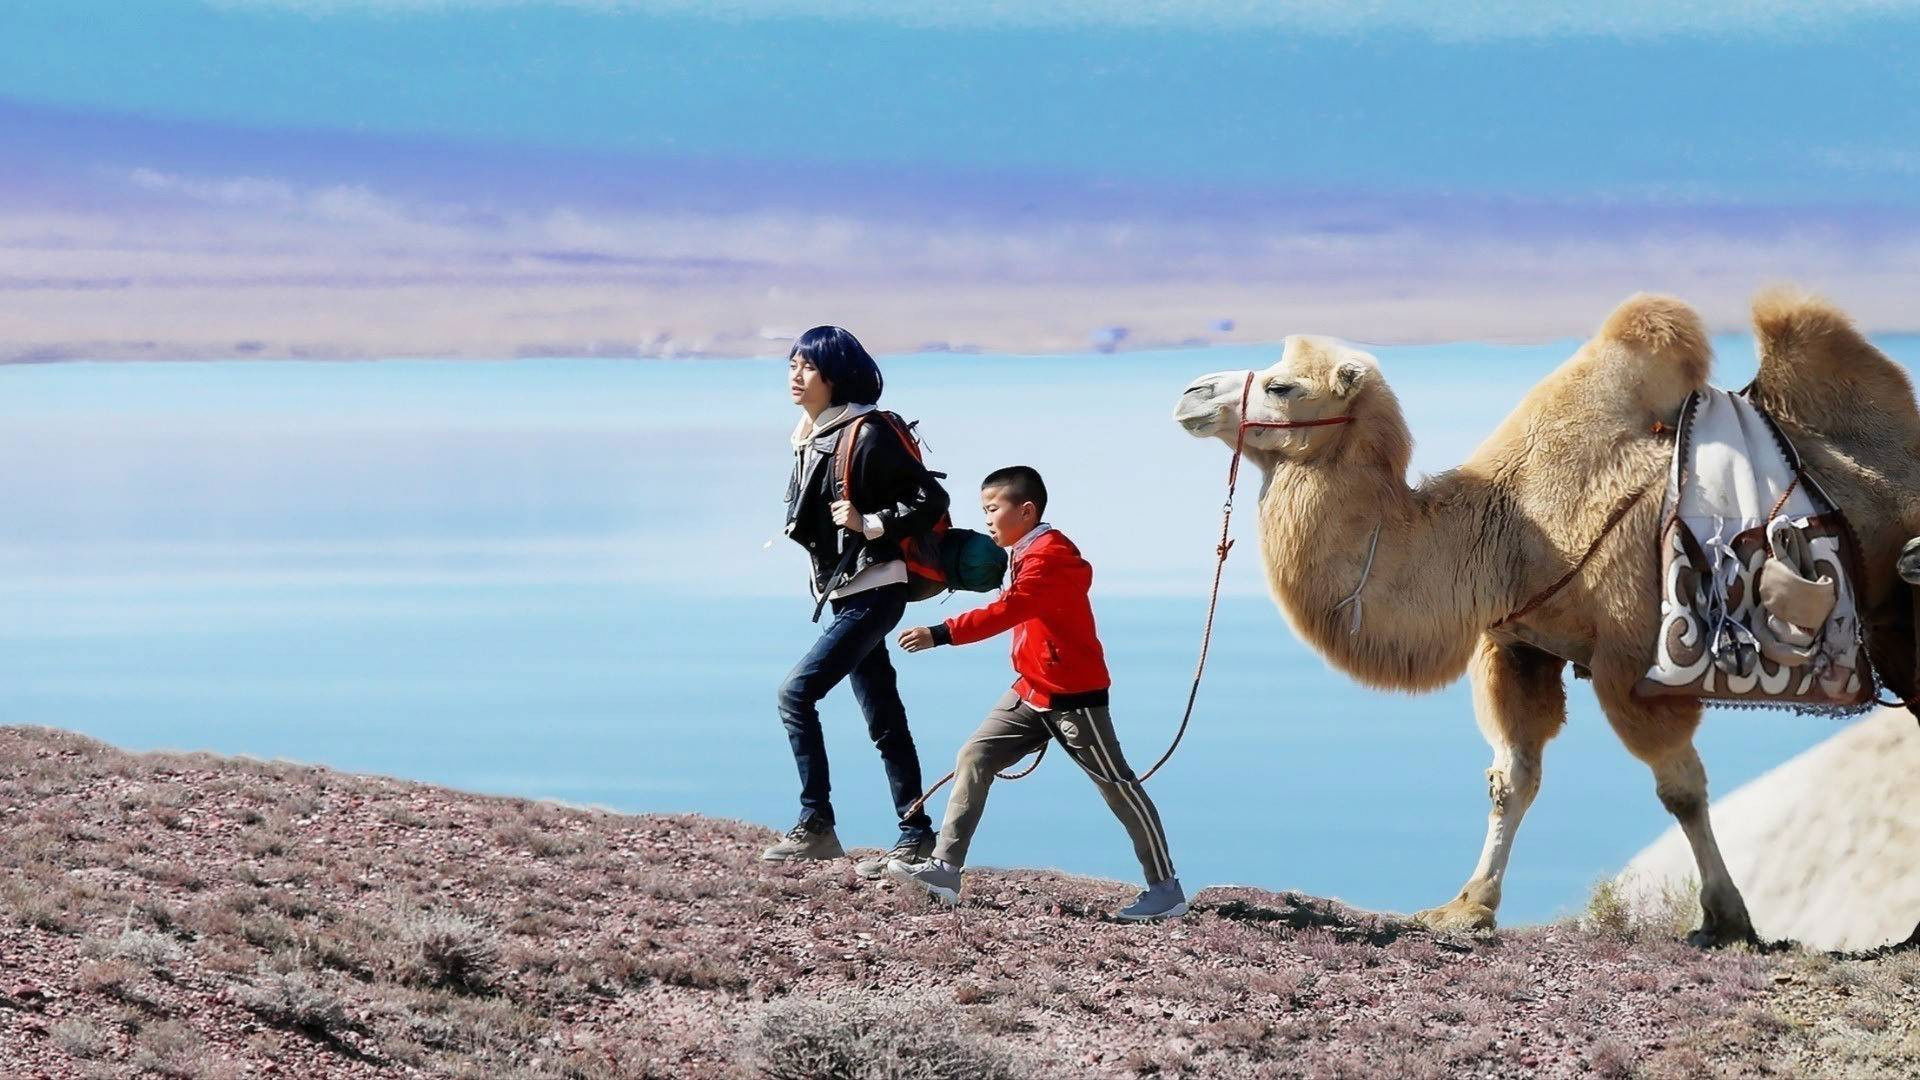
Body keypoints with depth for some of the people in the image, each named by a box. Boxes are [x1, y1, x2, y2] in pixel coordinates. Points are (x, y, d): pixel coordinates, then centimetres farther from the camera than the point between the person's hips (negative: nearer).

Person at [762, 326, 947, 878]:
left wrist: (870, 524, -22)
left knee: (796, 693, -14)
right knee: (884, 720, 10)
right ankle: (915, 834, 13)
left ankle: (816, 826, -9)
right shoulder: (810, 437, 11)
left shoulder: (867, 434, -15)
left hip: (872, 591, -9)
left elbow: (932, 500, -16)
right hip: (843, 593, 9)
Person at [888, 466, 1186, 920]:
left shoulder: (1049, 555, -19)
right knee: (973, 759, 1)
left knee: (1117, 785, -3)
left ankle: (1166, 889, 3)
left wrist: (940, 634, -34)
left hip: (1074, 696, -10)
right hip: (1030, 694, 10)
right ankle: (945, 868, -1)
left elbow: (1006, 611, -30)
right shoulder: (1028, 553, 13)